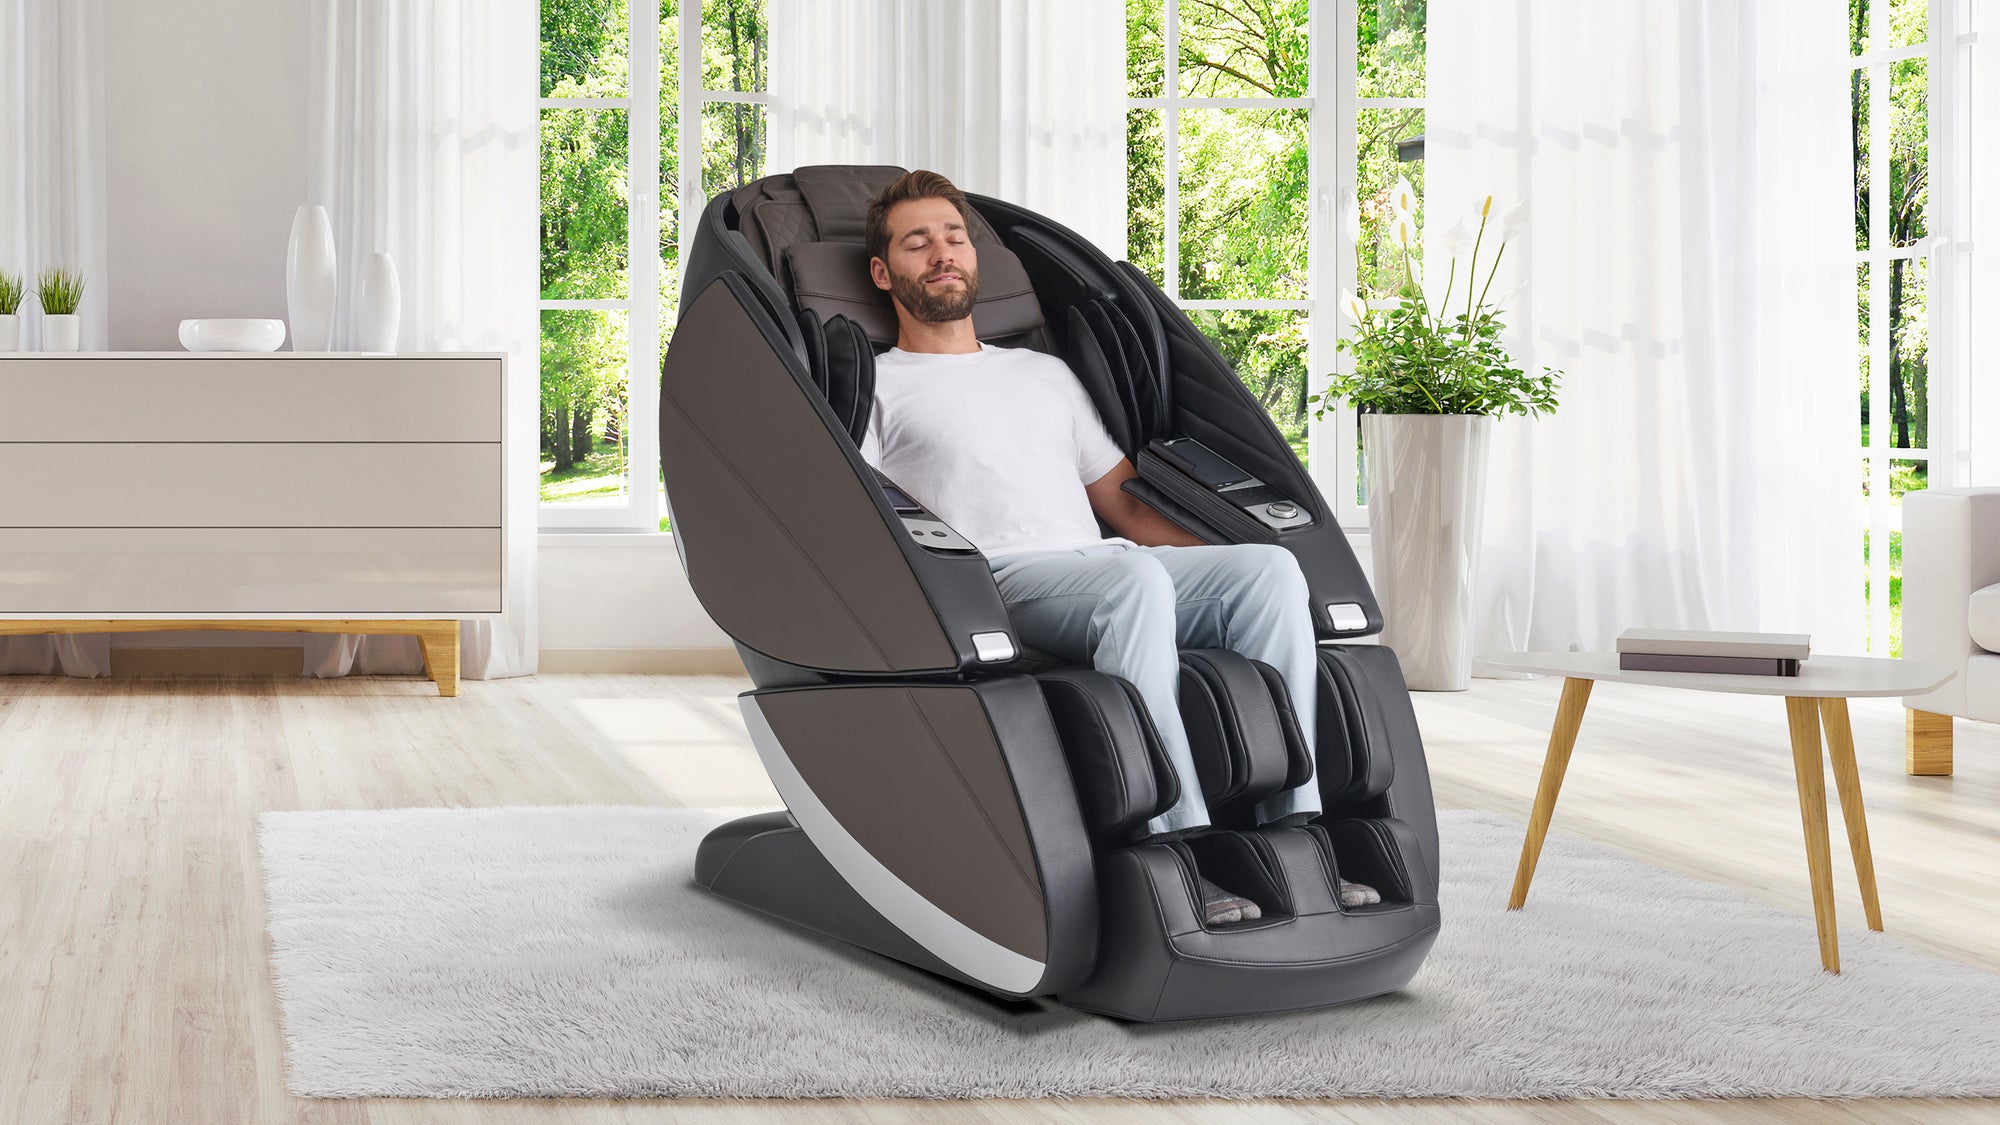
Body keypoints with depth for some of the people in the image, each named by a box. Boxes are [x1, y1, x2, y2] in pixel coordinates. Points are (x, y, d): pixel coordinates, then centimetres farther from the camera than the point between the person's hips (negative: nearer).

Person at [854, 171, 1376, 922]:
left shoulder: (1046, 374, 34)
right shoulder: (871, 386, 17)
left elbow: (1125, 506, 30)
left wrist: (1232, 569, 16)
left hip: (1100, 565, 5)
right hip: (990, 580, -5)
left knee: (1271, 566, -22)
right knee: (1136, 580, -38)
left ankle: (1290, 828, -28)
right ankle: (1175, 852, -43)